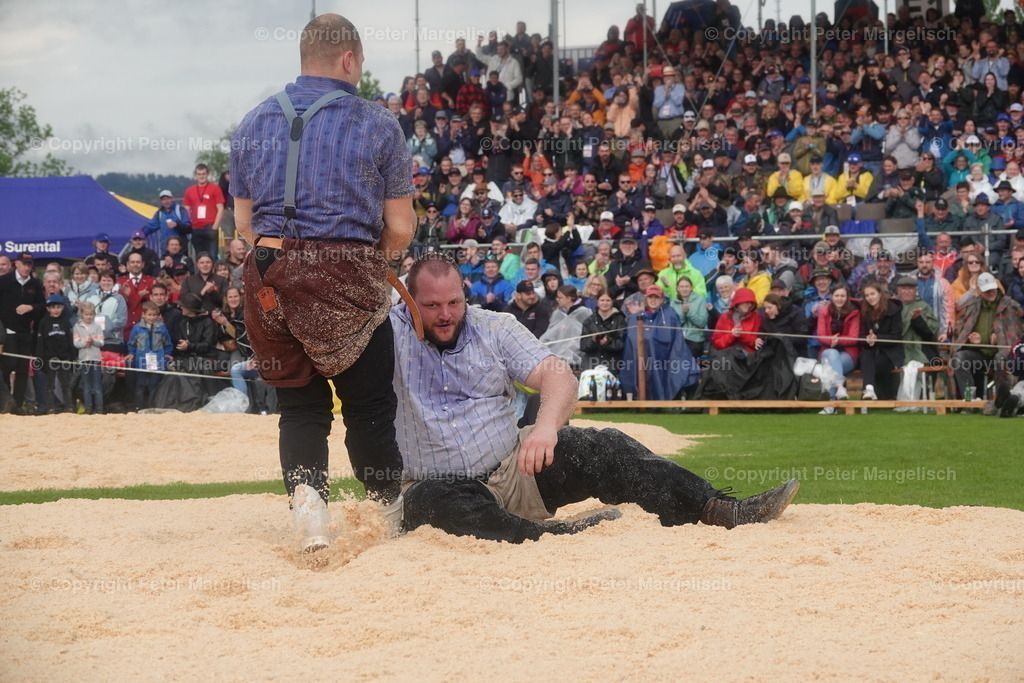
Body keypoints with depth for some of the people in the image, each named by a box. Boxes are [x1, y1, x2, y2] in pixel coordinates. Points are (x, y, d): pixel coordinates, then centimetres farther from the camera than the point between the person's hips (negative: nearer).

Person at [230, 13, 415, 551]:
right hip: (349, 279, -3)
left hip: (270, 278, 3)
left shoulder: (254, 123, 10)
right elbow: (401, 229, 0)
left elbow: (244, 222, 12)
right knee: (369, 403, 8)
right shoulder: (377, 124, -1)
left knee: (300, 404, 11)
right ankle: (393, 512, 17)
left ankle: (306, 490, -11)